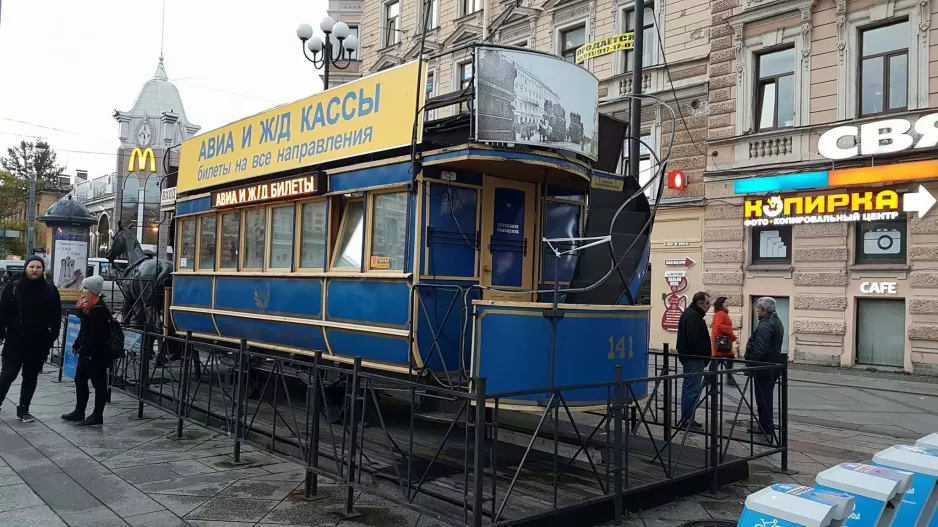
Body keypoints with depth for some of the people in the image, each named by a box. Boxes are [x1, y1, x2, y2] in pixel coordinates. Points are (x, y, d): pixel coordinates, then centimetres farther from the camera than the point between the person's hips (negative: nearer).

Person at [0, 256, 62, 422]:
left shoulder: (51, 290, 2)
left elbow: (56, 317, 5)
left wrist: (53, 337, 0)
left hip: (39, 343, 2)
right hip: (15, 341, -2)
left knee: (31, 377, 11)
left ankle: (23, 410, 21)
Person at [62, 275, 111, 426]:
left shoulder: (99, 310, -20)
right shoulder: (88, 306, 12)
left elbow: (95, 335, -23)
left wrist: (85, 350, -21)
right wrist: (77, 345, 16)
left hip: (96, 354, -11)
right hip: (86, 352, 11)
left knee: (98, 383, -1)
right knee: (80, 380, 17)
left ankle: (97, 415, 6)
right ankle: (79, 411, 28)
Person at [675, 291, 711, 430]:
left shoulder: (689, 314, 17)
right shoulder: (693, 316, -16)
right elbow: (695, 340, -24)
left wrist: (705, 356, 19)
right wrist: (705, 356, -15)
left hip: (688, 356, 11)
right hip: (694, 357, -11)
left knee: (688, 388, 14)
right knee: (693, 389, -9)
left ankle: (686, 419, 21)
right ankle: (687, 421, -6)